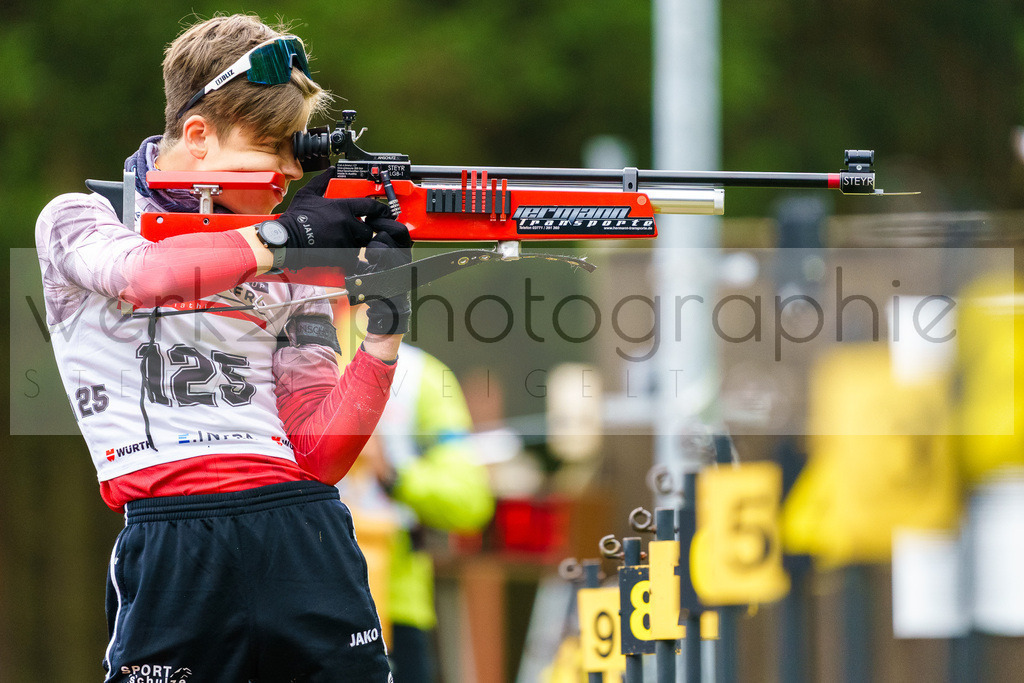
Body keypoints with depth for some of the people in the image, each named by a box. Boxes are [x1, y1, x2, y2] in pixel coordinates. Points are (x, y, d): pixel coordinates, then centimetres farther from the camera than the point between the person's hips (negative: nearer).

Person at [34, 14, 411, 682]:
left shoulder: (295, 266, 18)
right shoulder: (81, 219, 10)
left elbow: (320, 455, 11)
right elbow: (139, 271, -16)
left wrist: (383, 336, -2)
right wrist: (281, 241, -12)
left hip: (306, 530, 3)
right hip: (173, 538, -3)